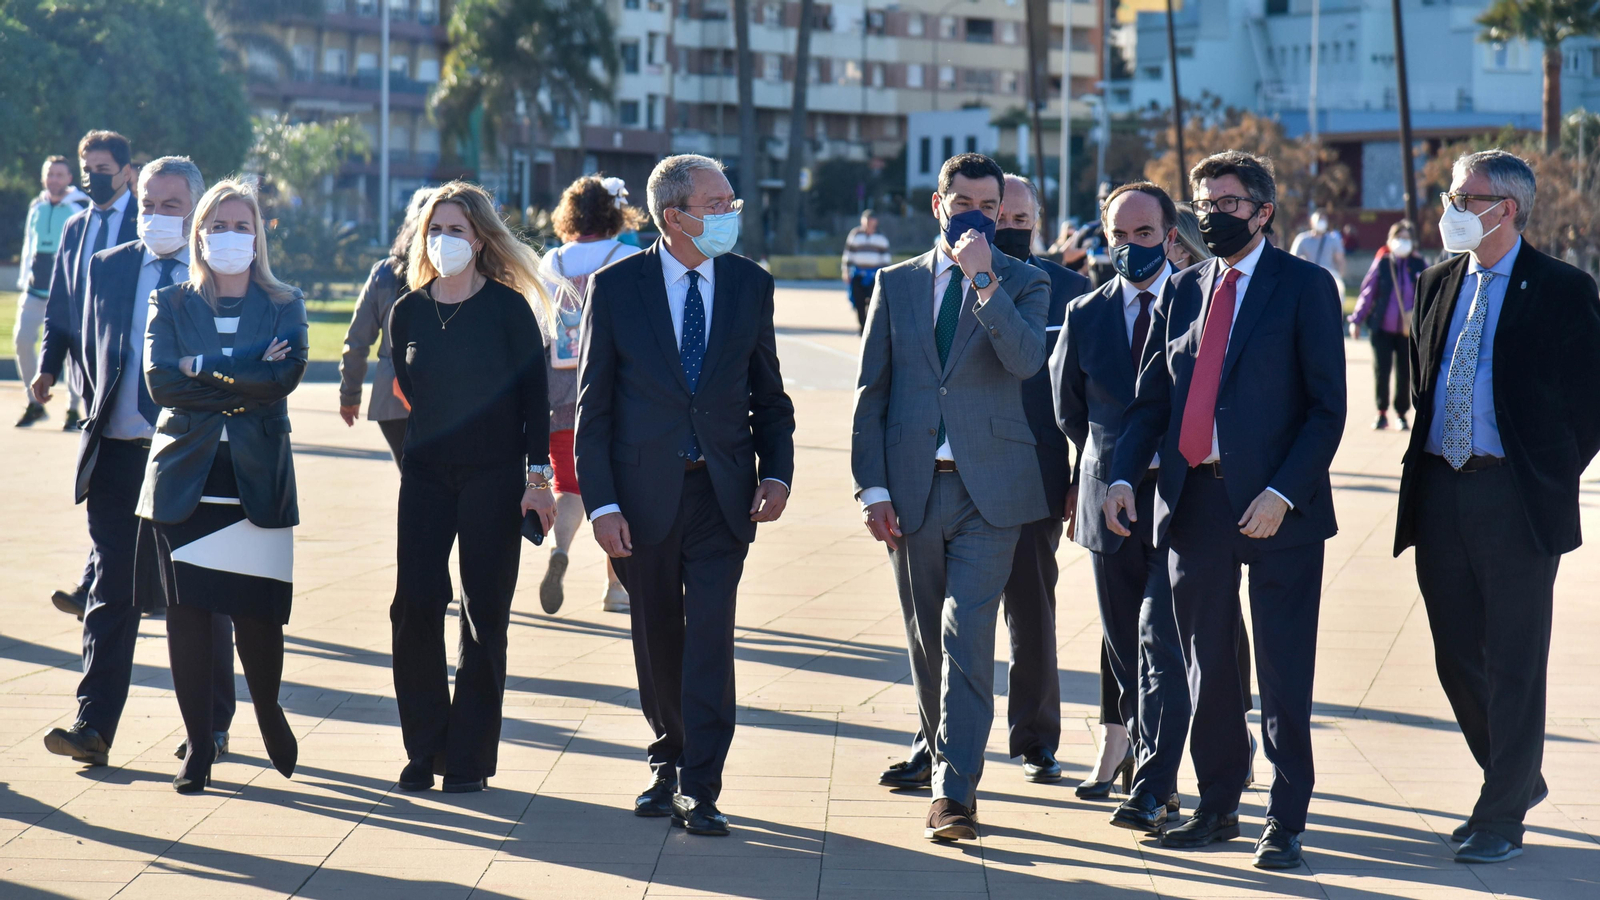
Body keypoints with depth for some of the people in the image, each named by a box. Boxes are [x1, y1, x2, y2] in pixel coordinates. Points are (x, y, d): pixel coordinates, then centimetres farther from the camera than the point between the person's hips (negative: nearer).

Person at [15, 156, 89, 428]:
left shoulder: (82, 207, -3)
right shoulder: (36, 207, 13)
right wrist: (23, 281, 16)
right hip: (36, 291, 5)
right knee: (22, 339, -3)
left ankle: (74, 408, 8)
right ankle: (34, 403, 11)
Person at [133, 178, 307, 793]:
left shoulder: (284, 306, 9)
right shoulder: (170, 304, 10)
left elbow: (285, 376, -9)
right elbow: (160, 382, -5)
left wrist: (203, 369, -10)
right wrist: (244, 380, -10)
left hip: (257, 481, -1)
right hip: (185, 480, 1)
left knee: (258, 616, -3)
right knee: (187, 619, -1)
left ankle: (269, 715, 25)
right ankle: (199, 747, 10)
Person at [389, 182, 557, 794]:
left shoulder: (508, 307, -3)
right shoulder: (408, 312, 7)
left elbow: (534, 394, -3)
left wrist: (537, 475, -8)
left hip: (494, 476, -3)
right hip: (425, 474, 3)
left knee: (484, 615, 0)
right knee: (414, 605, -5)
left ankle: (469, 756, 7)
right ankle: (424, 748, 8)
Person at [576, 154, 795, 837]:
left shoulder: (750, 284, 4)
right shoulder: (616, 286, -4)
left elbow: (768, 394, 11)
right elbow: (592, 406, -3)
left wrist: (776, 473, -4)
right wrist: (601, 504, -10)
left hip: (723, 492, 1)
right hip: (645, 491, -1)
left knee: (710, 637, -7)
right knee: (657, 639, 11)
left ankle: (699, 790, -2)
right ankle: (668, 762, 31)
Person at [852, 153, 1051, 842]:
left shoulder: (1024, 284, 5)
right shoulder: (896, 284, 11)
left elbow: (1025, 360, -15)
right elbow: (871, 392, 9)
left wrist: (984, 280, -20)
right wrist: (872, 486, 1)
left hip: (989, 488, -3)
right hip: (912, 488, 3)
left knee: (966, 636, -12)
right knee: (926, 638, 12)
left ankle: (954, 791, -13)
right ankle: (938, 754, 31)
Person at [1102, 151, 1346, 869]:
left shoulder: (1305, 286, -1)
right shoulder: (1183, 291, 14)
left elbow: (1328, 406, -6)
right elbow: (1151, 398, 15)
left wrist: (1282, 493, -16)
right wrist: (1123, 474, -2)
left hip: (1273, 507, -5)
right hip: (1194, 501, 5)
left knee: (1283, 673, 0)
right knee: (1205, 668, 11)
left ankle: (1285, 822, 8)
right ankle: (1217, 806, 24)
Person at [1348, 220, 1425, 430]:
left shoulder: (1419, 266, 2)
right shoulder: (1382, 263, -1)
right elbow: (1367, 292, 2)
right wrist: (1356, 320, -1)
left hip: (1409, 331, 1)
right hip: (1382, 328, -1)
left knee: (1405, 374, 3)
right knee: (1381, 372, -1)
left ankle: (1401, 414, 17)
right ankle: (1382, 413, 12)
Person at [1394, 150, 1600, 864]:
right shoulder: (1437, 284, 12)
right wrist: (1422, 457, 11)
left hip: (1516, 497, -6)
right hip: (1439, 494, 6)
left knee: (1514, 663, 0)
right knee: (1457, 657, 12)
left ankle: (1501, 818, 8)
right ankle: (1519, 780, 31)